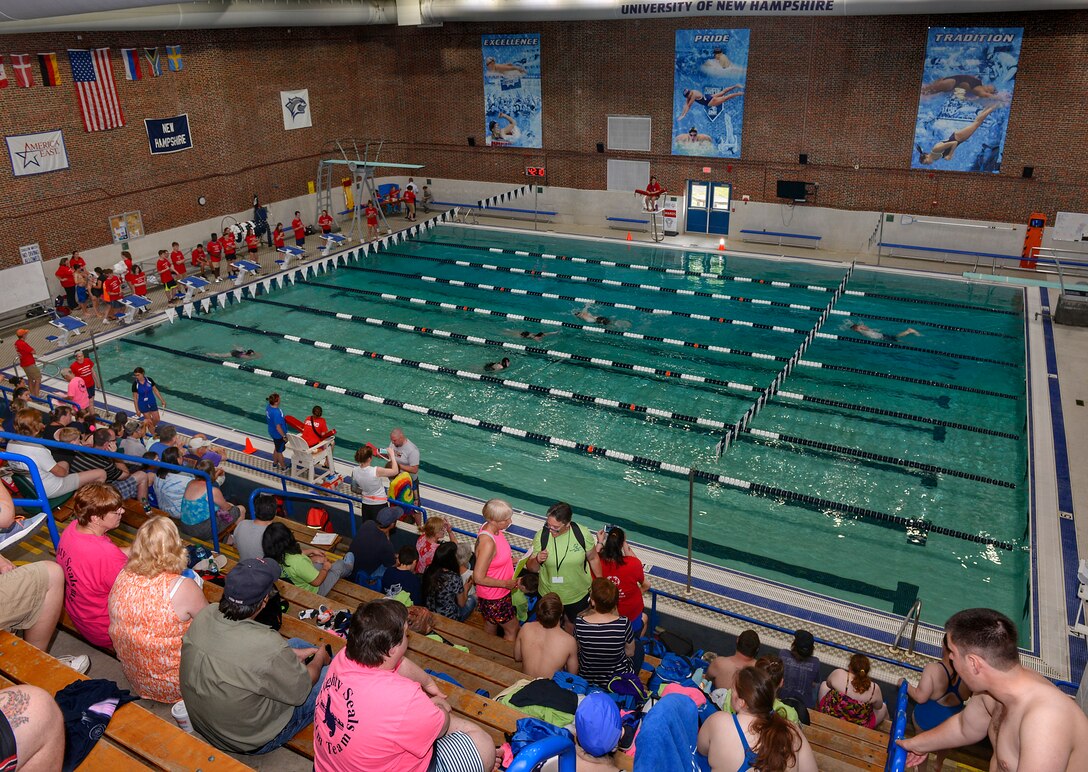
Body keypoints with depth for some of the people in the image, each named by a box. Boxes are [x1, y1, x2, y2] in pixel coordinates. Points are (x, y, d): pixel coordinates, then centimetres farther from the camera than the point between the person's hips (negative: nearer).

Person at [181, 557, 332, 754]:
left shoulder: (204, 616, -18)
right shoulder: (267, 645, -38)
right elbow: (301, 690, -18)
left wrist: (292, 654, 7)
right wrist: (319, 658, 2)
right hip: (251, 742, -6)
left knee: (297, 644, 17)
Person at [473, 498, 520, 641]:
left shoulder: (494, 529, -9)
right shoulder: (487, 543, -36)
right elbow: (478, 577, -30)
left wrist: (511, 559, -4)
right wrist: (506, 583, -21)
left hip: (499, 592, 8)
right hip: (493, 597, -8)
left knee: (491, 625, 28)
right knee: (512, 629, 11)